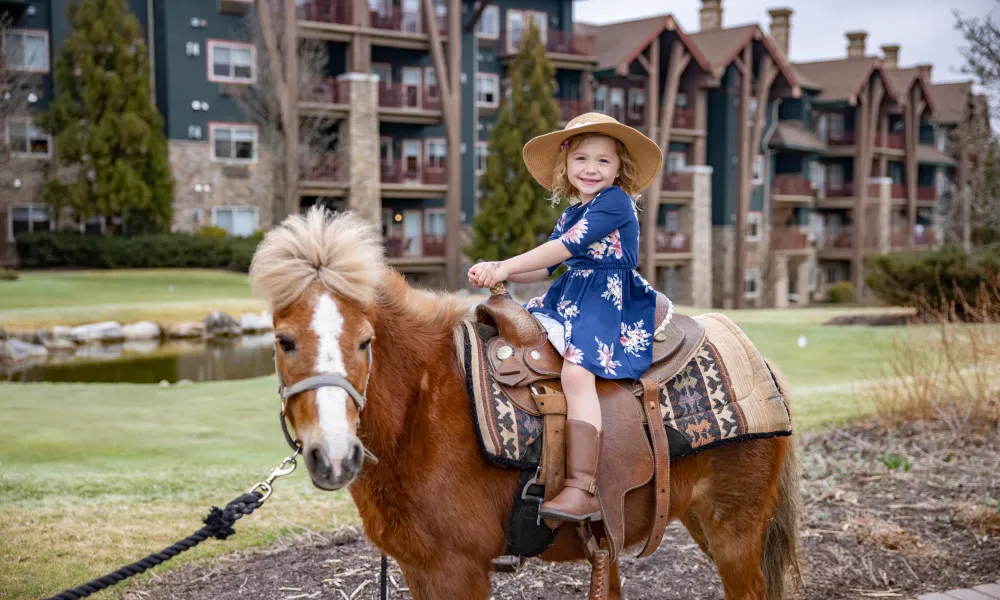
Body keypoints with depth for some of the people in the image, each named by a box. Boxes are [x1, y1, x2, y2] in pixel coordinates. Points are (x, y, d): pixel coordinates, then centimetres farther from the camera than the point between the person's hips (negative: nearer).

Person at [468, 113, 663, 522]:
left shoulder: (615, 201, -7)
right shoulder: (571, 213, 21)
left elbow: (567, 246, -16)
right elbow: (544, 267, 18)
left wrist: (507, 267, -15)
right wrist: (495, 270, 1)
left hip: (609, 300, -10)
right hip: (571, 297, 10)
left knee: (577, 371, -29)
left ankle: (583, 489, -36)